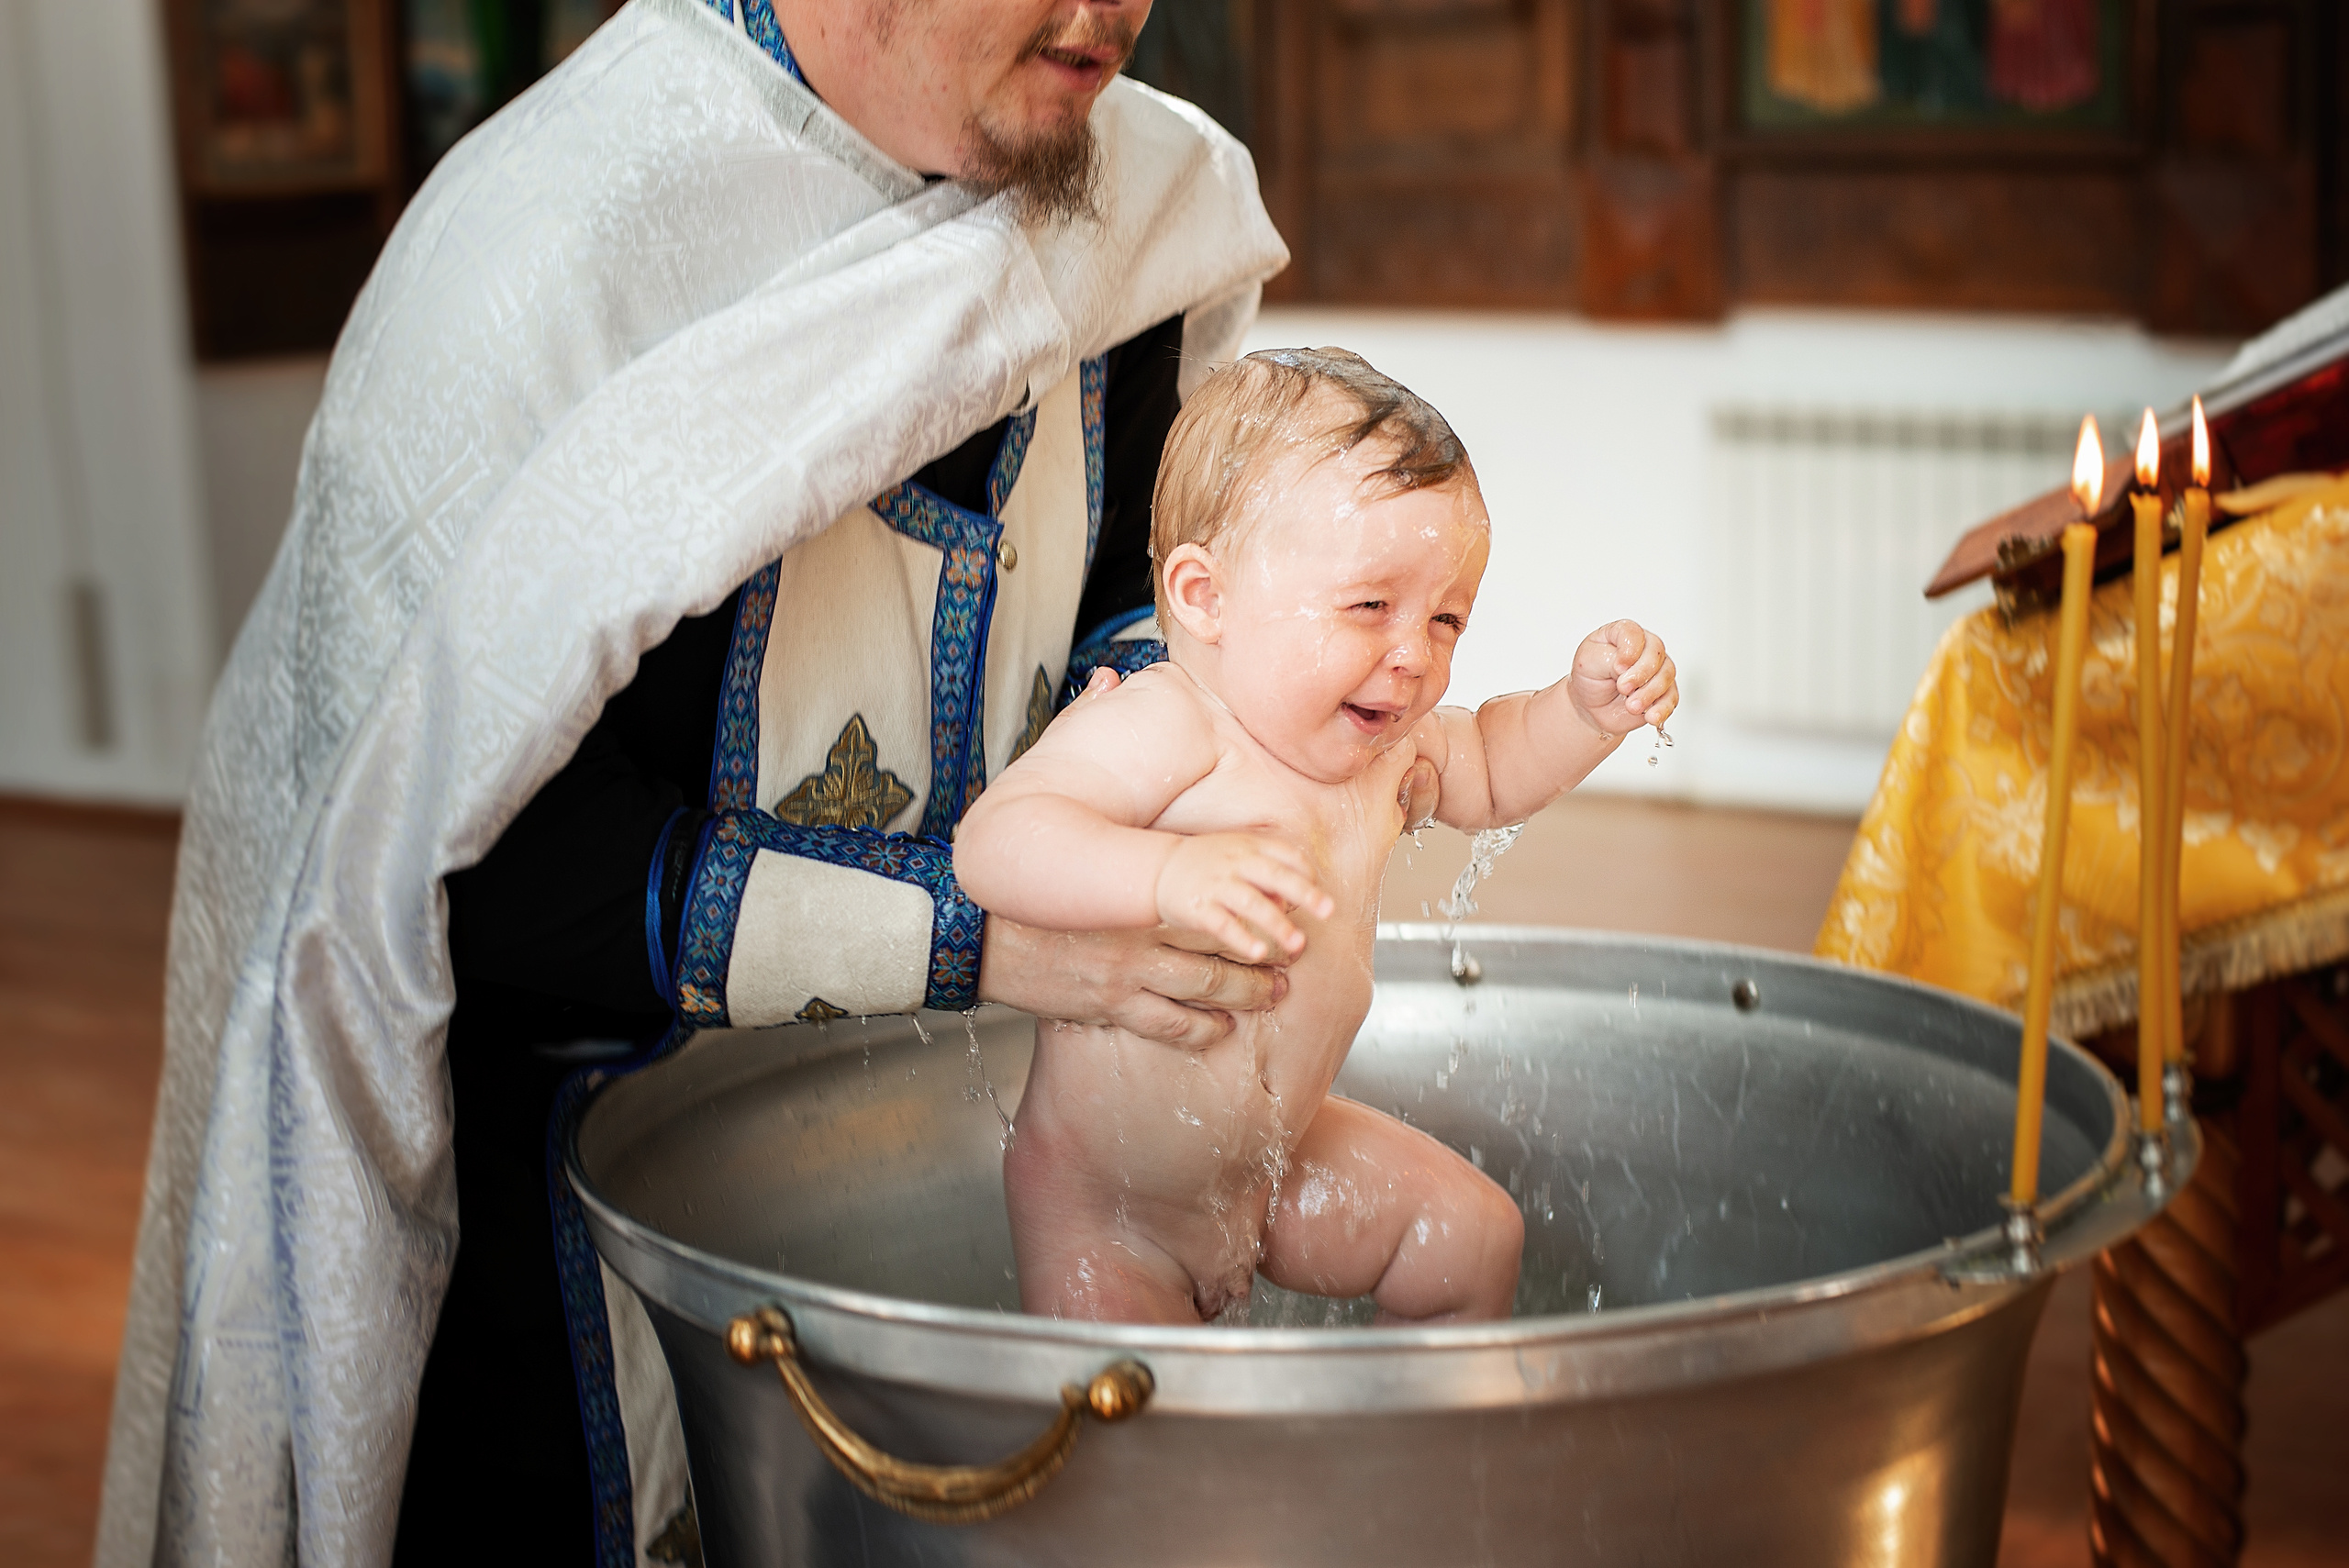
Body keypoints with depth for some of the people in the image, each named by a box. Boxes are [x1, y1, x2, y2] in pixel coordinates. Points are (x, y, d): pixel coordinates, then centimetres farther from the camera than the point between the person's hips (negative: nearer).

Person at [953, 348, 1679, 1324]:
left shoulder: (1388, 744, -1)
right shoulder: (1164, 726, -29)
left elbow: (1490, 769, 20)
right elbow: (992, 841, -40)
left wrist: (1588, 707, 0)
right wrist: (1172, 872, -55)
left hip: (1279, 1156, 8)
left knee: (1476, 1237, 12)